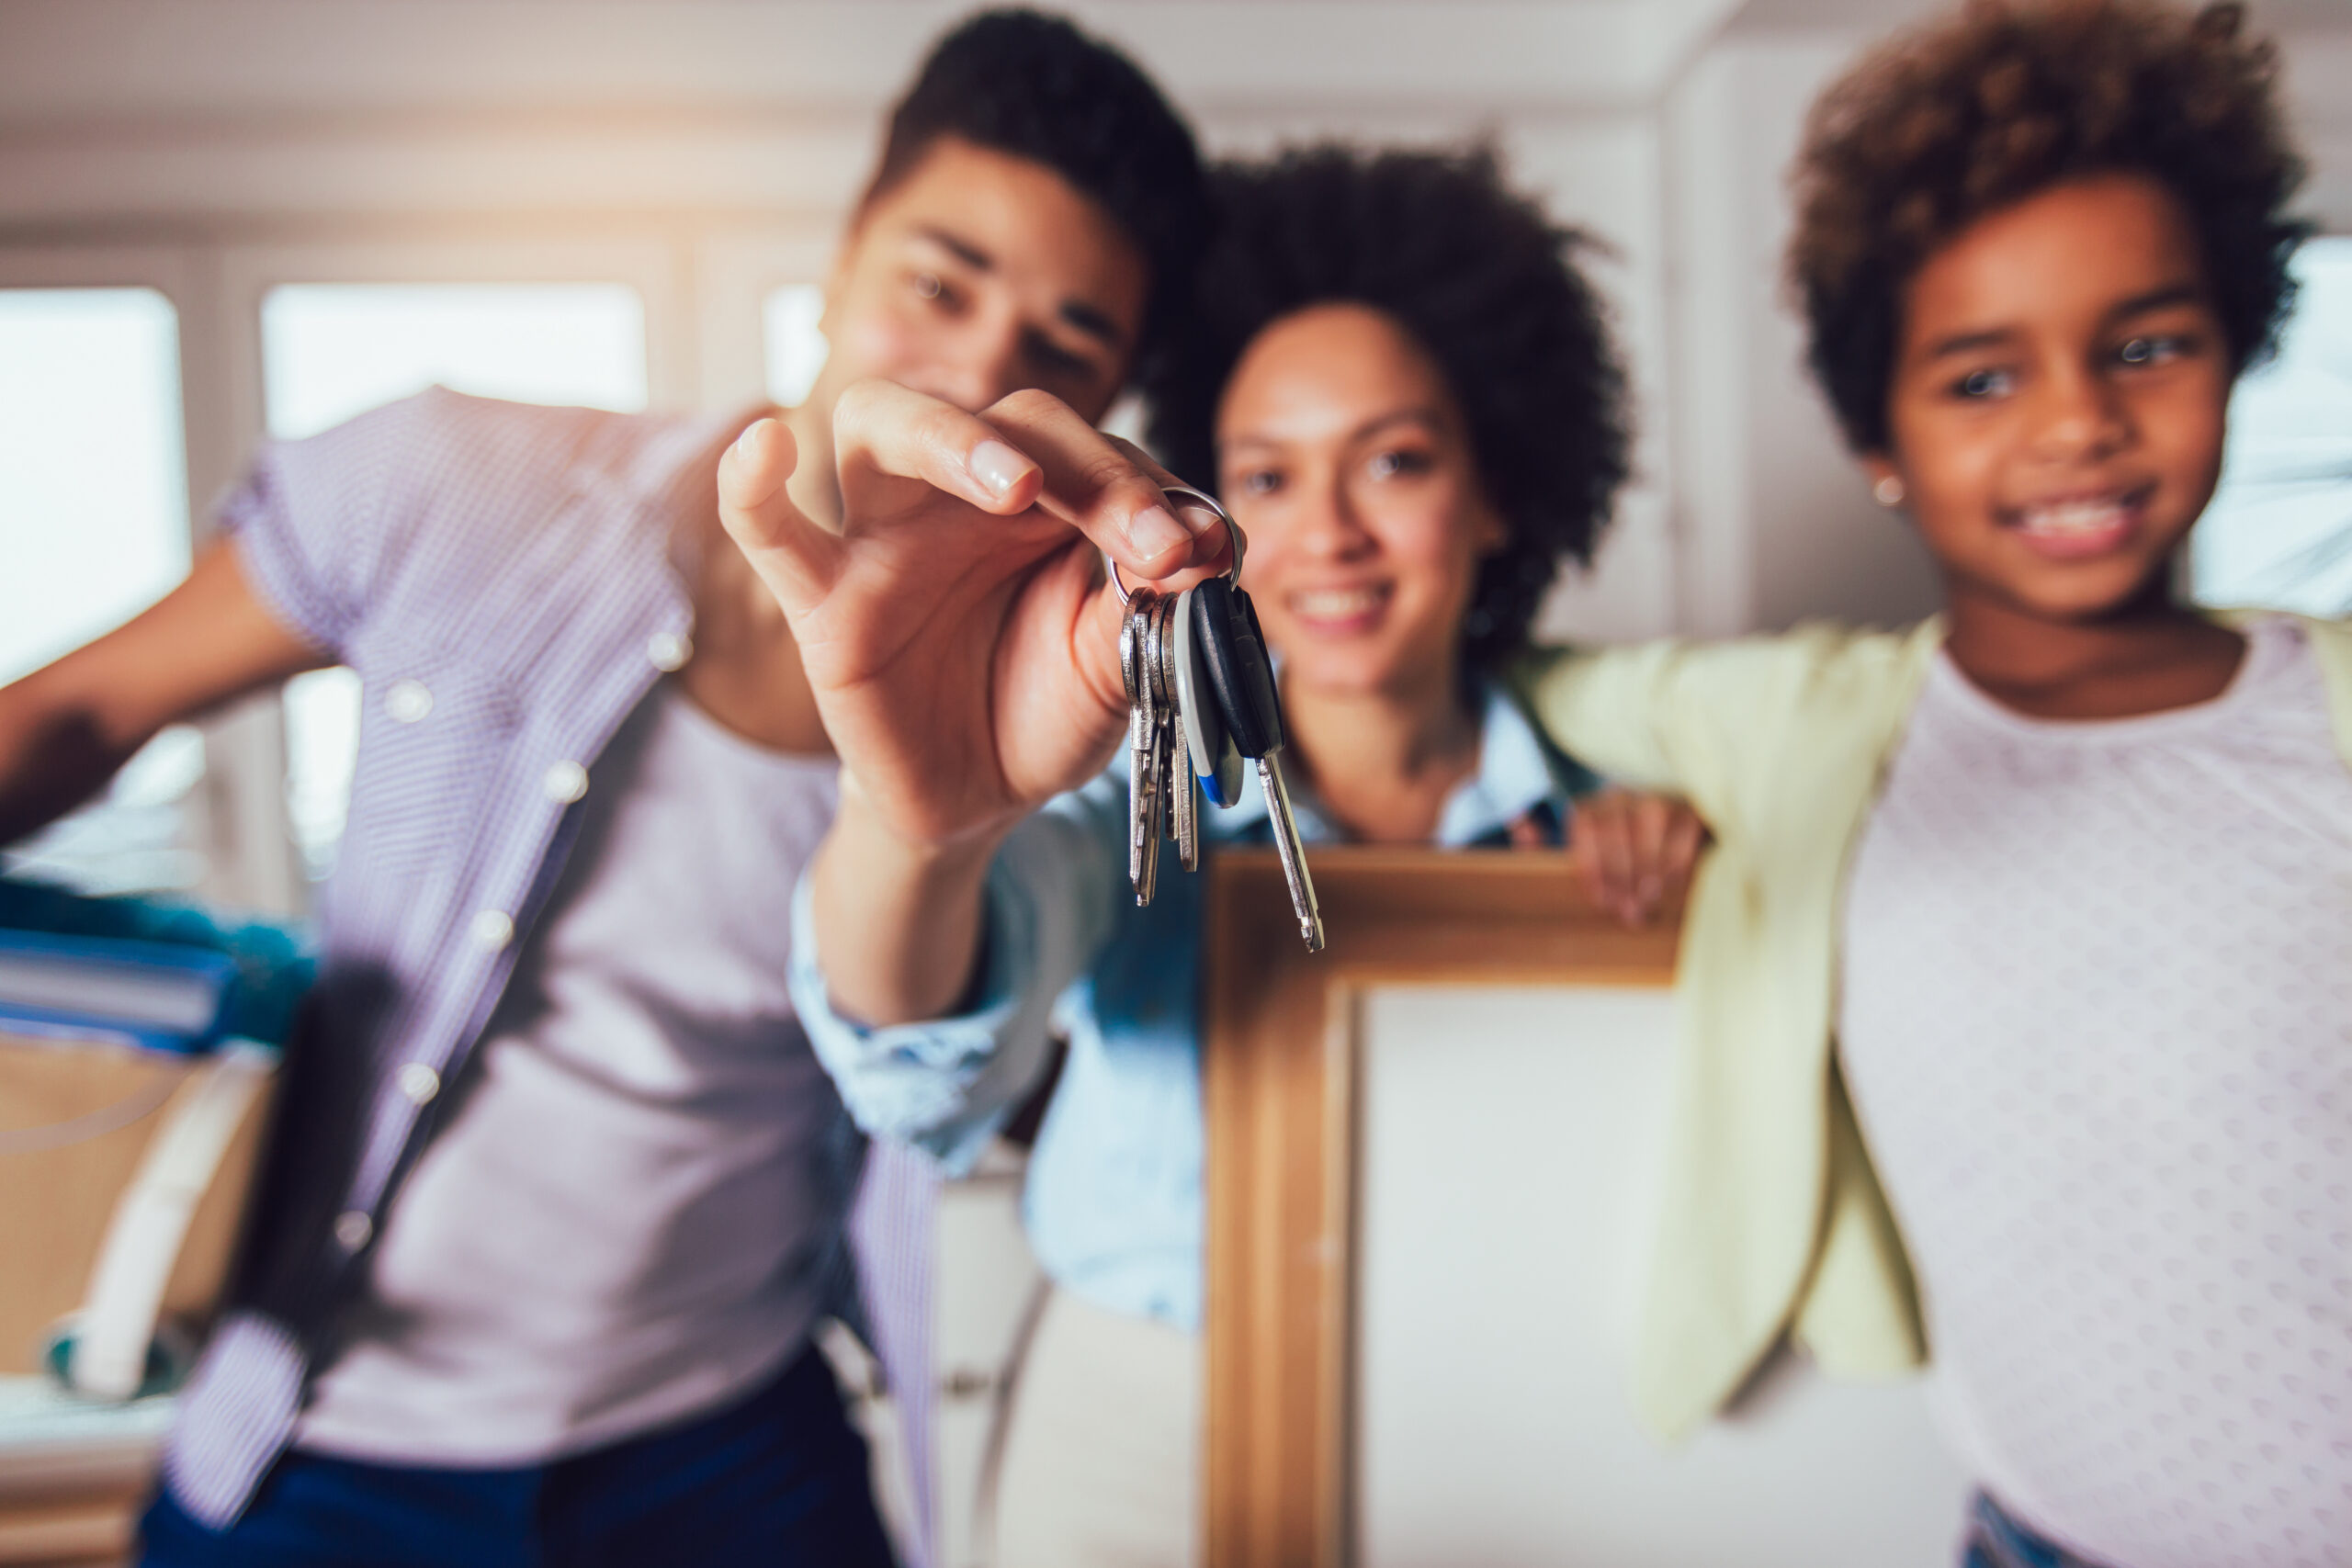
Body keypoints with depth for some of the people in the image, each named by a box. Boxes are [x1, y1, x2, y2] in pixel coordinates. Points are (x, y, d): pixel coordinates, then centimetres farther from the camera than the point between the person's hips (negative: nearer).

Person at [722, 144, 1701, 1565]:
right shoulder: (1144, 773, -17)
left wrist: (1669, 850, -21)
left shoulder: (1576, 785, -10)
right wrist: (917, 823, -58)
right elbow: (928, 1059, -35)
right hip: (1132, 1414, -1)